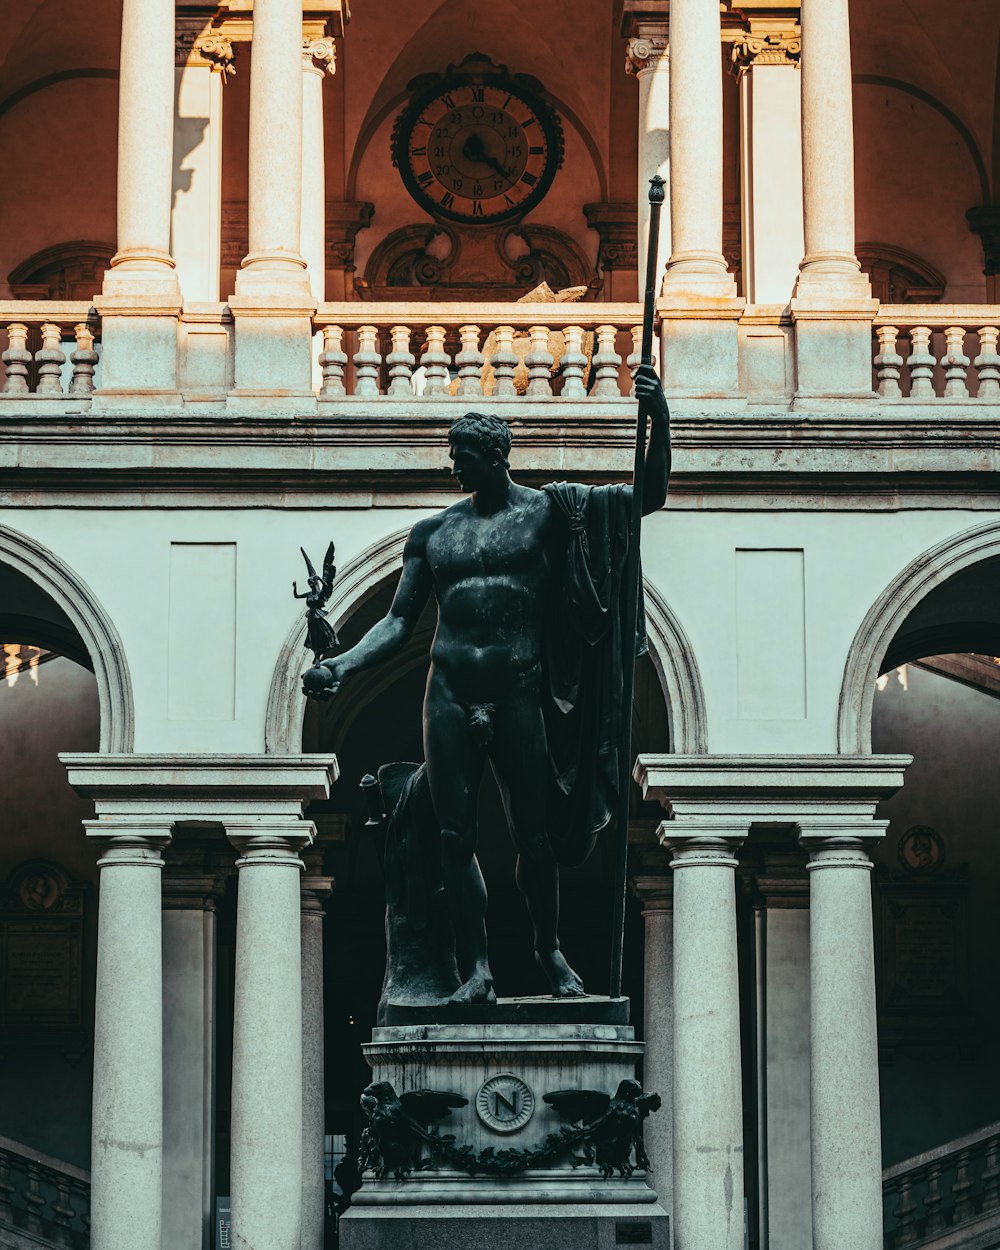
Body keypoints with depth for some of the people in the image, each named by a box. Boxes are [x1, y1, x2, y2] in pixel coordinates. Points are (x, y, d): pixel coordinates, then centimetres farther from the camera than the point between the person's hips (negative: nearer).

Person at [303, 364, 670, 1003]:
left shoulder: (548, 511, 5)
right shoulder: (434, 531, 13)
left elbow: (651, 496, 1)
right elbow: (399, 621, 13)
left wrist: (660, 420, -13)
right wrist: (341, 666, -2)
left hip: (518, 692, -2)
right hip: (449, 695, 2)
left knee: (534, 832, 2)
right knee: (457, 835, 0)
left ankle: (550, 951, 21)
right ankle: (477, 967, 6)